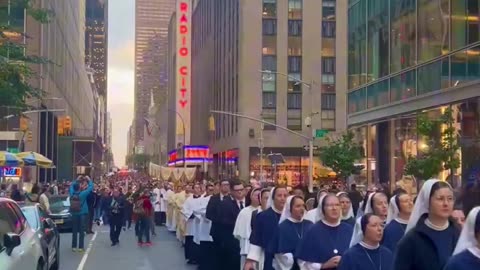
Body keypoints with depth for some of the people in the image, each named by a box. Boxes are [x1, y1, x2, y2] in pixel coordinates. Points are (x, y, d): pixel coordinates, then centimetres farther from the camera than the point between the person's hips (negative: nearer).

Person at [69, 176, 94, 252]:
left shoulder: (72, 194, -5)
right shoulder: (82, 194, -16)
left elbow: (71, 185, 15)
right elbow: (91, 187, -9)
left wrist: (77, 180, 20)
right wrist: (89, 179, 5)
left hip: (74, 214, 4)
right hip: (82, 213, -4)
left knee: (74, 230, 9)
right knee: (81, 230, 1)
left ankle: (74, 246, 11)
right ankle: (80, 247, 1)